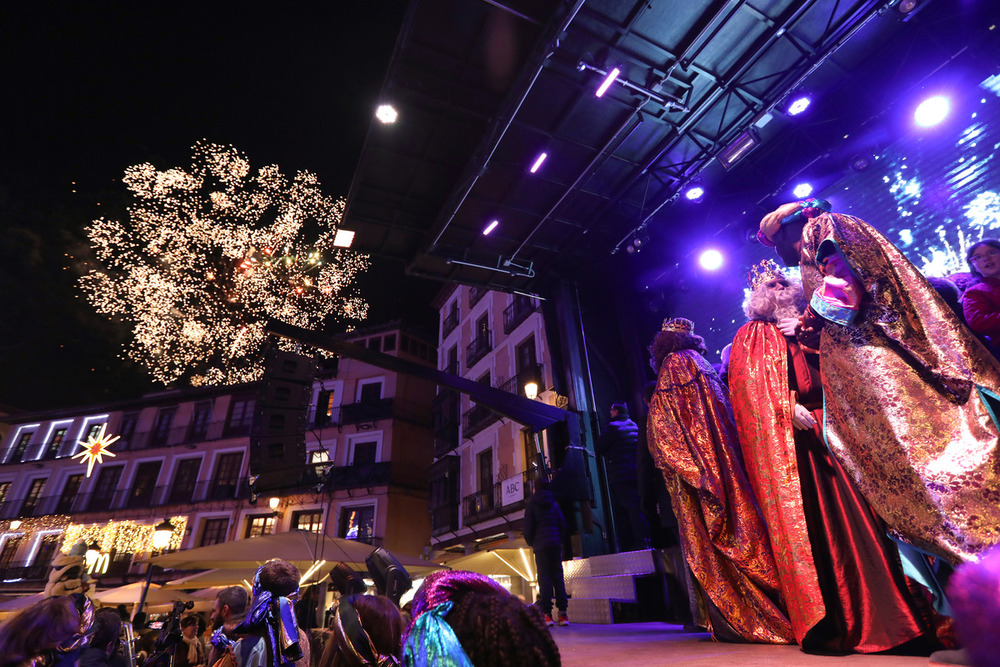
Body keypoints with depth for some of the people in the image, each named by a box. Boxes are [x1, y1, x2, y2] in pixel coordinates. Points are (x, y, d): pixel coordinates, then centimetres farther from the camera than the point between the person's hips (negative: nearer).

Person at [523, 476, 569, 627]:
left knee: (544, 578, -3)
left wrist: (530, 543, 12)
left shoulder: (532, 505, 0)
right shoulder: (554, 504, 12)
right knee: (558, 577, 5)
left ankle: (547, 614, -6)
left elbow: (528, 528, -4)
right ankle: (563, 613, 3)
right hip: (555, 544, 4)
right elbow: (563, 525, 10)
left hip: (541, 546, -4)